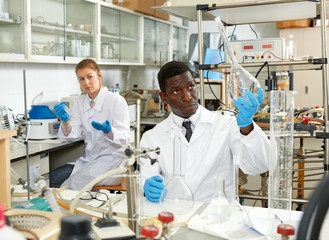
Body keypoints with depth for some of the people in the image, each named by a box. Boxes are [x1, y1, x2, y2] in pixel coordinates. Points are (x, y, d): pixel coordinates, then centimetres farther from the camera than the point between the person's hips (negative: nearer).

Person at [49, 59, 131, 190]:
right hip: (88, 159, 5)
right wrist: (65, 120, -17)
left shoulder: (116, 101, -7)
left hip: (112, 159, -5)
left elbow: (125, 138, -11)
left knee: (75, 182, -29)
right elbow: (74, 135, 2)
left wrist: (108, 130, -31)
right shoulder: (80, 102, 11)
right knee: (53, 177, -18)